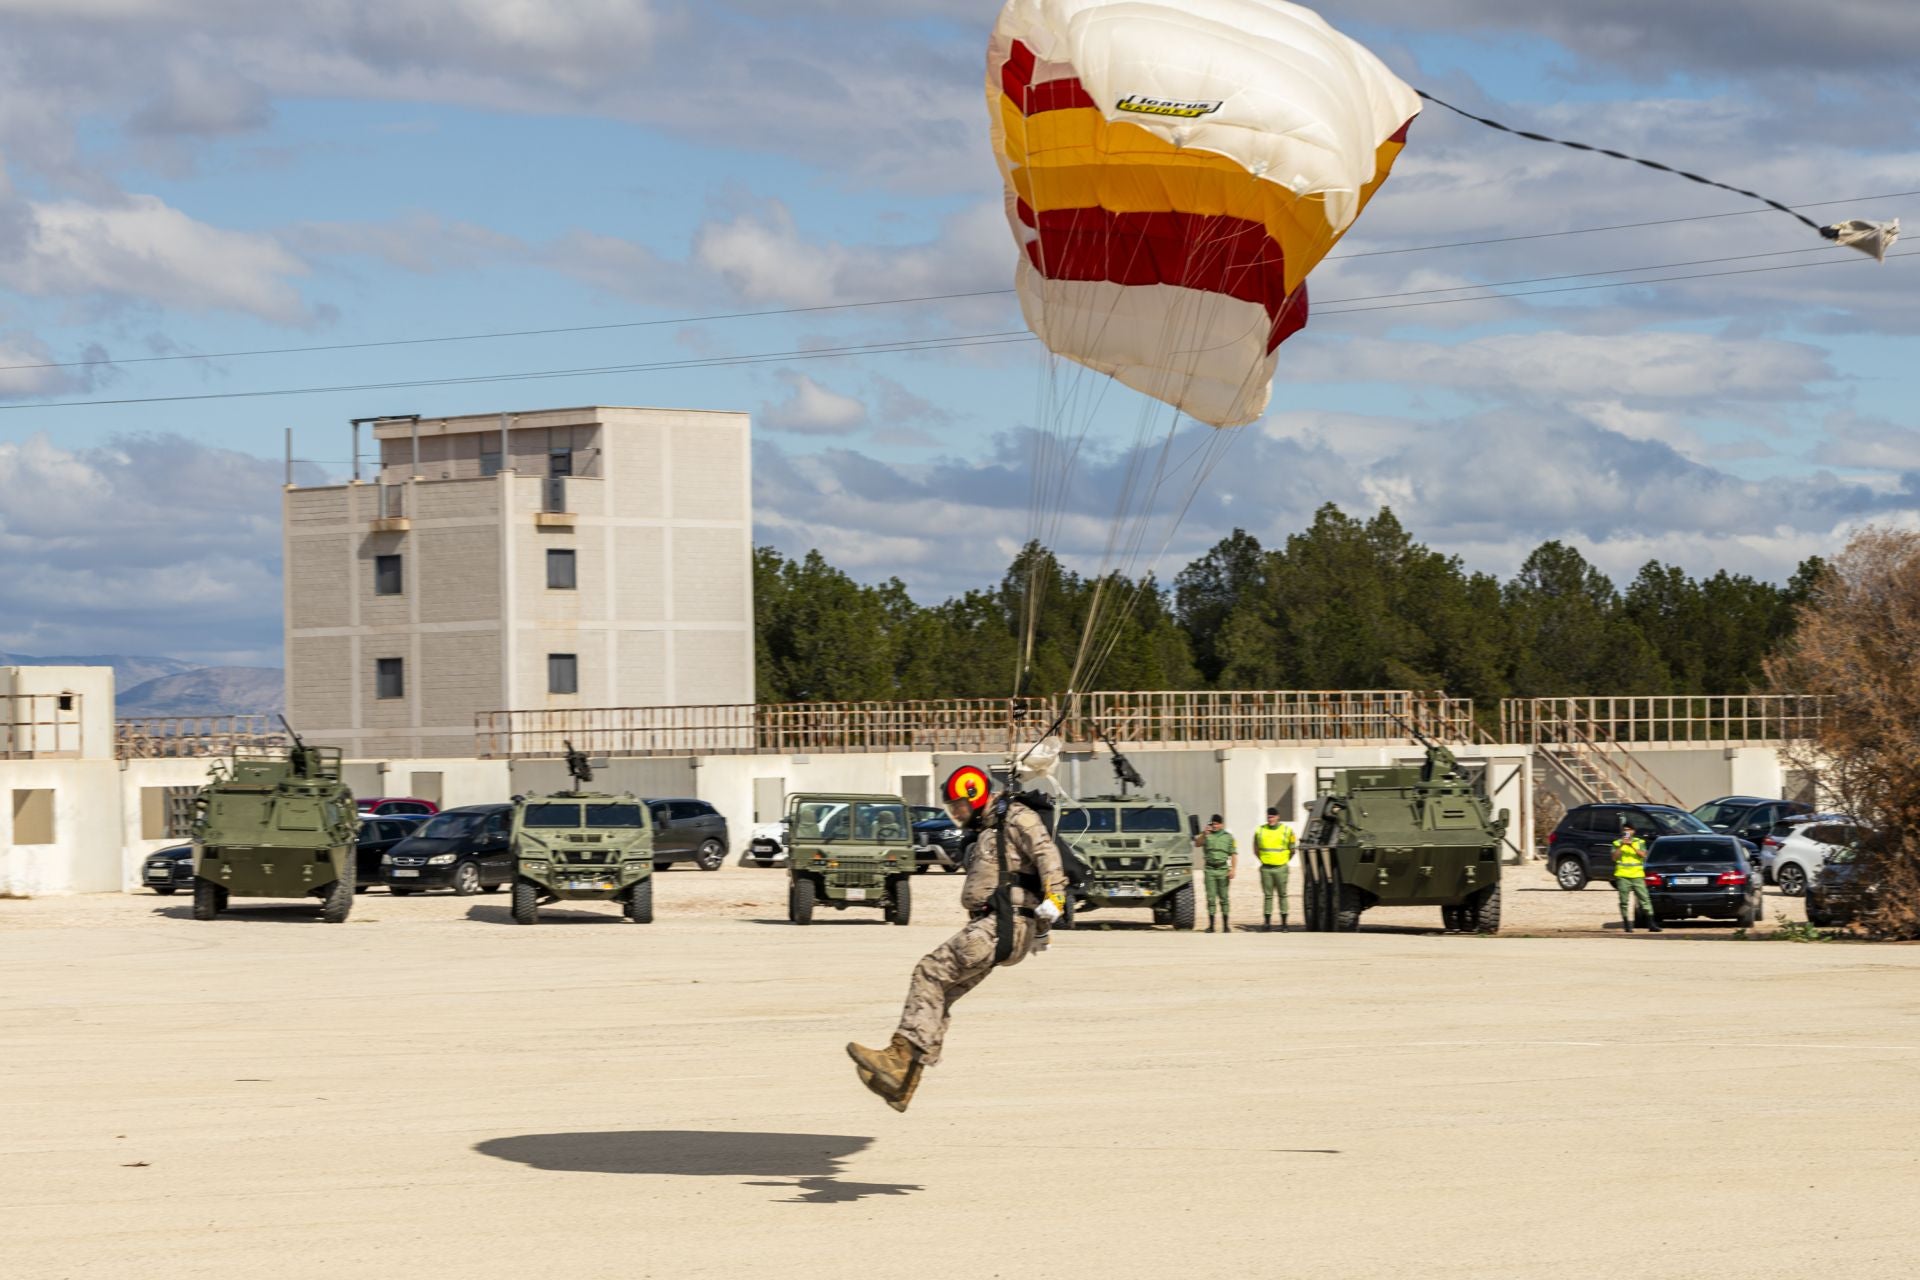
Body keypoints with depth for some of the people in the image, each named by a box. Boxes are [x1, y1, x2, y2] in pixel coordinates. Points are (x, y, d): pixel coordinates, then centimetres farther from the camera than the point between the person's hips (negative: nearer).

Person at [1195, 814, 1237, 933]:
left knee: (1224, 898, 2)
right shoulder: (1206, 835, 6)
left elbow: (1234, 854, 5)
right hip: (1210, 869, 0)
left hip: (1223, 869, 0)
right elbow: (1197, 844, -10)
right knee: (1211, 898, -1)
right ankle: (1211, 925, 1)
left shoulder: (1228, 836, 8)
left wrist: (1233, 869, -5)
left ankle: (1226, 925, 6)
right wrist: (1204, 834, -24)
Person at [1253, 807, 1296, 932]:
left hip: (1281, 868, -1)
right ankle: (1268, 923, 5)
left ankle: (1284, 923, 7)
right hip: (1266, 869, 1)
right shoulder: (1260, 831, 5)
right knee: (1268, 896, 2)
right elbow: (1256, 850, 16)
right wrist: (1264, 860, 12)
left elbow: (1292, 849, 13)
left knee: (1282, 895, 2)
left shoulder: (1287, 830, 2)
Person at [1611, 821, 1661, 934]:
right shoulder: (1617, 843, 11)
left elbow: (1643, 855, -4)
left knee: (1645, 899, -4)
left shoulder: (1639, 842, 12)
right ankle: (1627, 925, 1)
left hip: (1637, 875, 0)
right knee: (1624, 901, -3)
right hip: (1622, 876, 0)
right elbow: (1614, 857, -2)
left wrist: (1632, 846, -13)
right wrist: (1621, 846, -13)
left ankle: (1651, 924, -3)